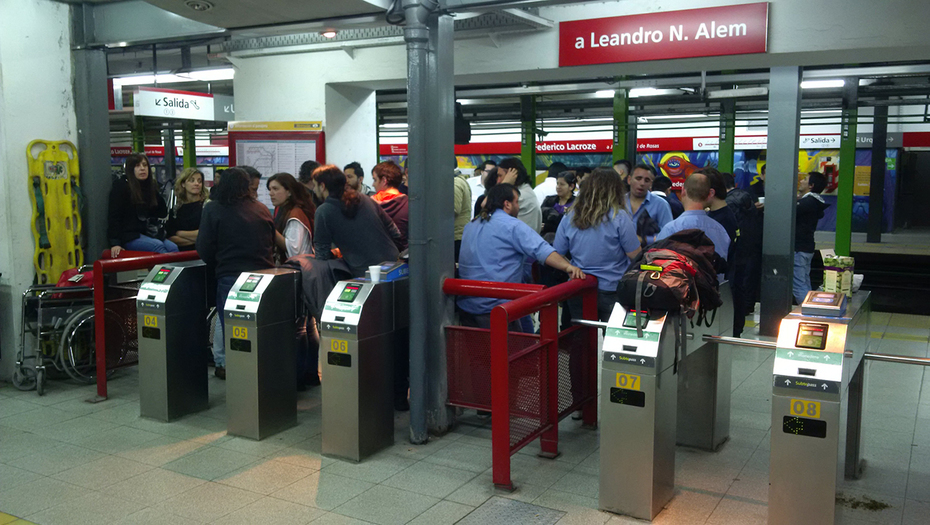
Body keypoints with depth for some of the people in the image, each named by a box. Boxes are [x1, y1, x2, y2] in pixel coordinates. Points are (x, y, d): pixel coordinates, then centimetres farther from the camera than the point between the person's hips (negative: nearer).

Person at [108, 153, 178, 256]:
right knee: (157, 245, -32)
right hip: (130, 236, -5)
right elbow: (114, 216, -8)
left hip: (149, 234, 6)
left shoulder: (151, 186, 17)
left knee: (173, 247, -23)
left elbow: (163, 213, 14)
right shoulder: (121, 186, 0)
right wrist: (115, 243, -19)